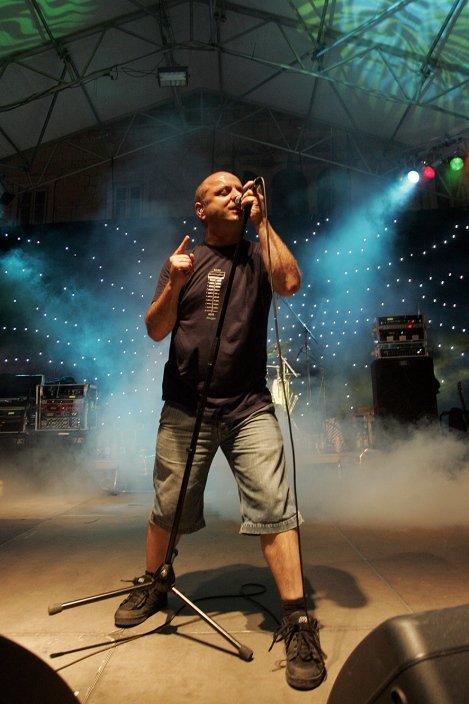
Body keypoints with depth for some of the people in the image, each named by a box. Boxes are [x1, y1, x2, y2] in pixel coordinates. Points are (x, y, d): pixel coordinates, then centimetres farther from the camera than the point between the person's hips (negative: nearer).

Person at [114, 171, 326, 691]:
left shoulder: (258, 255, 10)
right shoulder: (182, 260, 10)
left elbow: (290, 282, -12)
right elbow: (155, 330, 2)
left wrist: (261, 222, -4)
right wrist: (173, 286, -16)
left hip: (250, 408, -1)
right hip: (185, 408, 1)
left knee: (274, 508, -8)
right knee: (167, 509, 13)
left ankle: (297, 622, 4)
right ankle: (151, 588, 37)